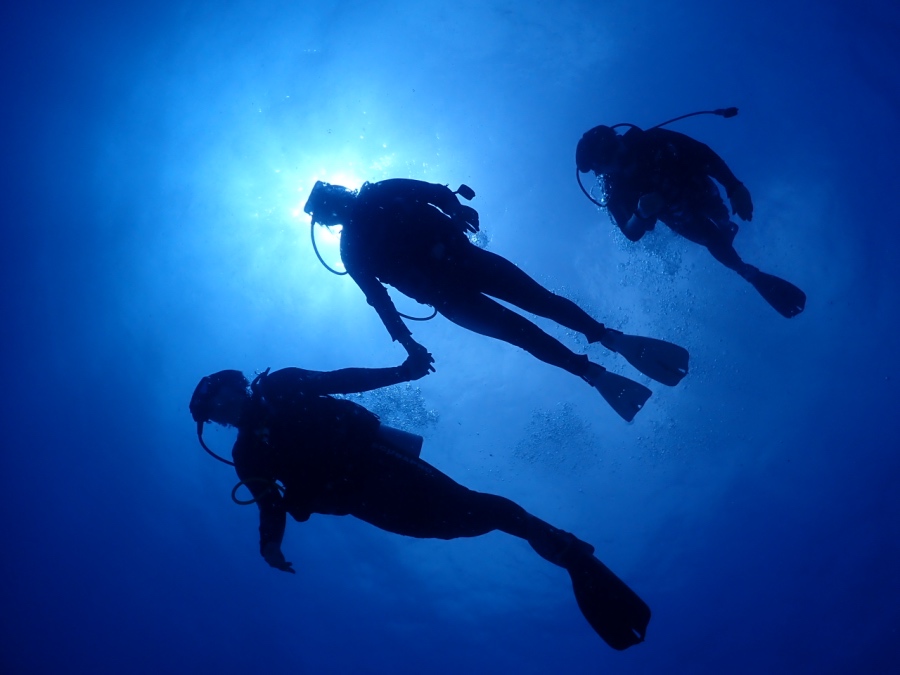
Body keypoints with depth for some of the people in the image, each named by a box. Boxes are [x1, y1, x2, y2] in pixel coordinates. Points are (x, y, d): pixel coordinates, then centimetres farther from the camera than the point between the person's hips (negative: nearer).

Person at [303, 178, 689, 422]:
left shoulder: (381, 193, 15)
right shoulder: (353, 252, 11)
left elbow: (431, 191, 8)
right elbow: (379, 300, 5)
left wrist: (456, 207, -10)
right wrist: (406, 342, -2)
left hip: (461, 255, 2)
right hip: (448, 296, -1)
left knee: (541, 300, -8)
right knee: (519, 331, -12)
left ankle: (618, 341, -6)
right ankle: (594, 374, -11)